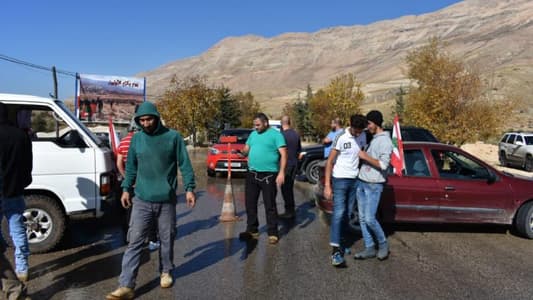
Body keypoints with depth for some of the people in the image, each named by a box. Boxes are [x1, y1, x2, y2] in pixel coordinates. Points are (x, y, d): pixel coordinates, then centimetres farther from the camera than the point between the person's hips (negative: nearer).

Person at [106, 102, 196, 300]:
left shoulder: (173, 137, -4)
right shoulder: (136, 139, 5)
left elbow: (184, 164, -3)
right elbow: (131, 167, 13)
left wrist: (189, 188, -8)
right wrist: (126, 188, 8)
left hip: (166, 201, -1)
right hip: (141, 201, 2)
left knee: (167, 240, 12)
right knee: (134, 242, -2)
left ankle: (166, 272, 34)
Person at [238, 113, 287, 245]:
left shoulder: (276, 134, -5)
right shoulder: (253, 134, 14)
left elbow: (283, 154, -11)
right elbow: (246, 150, 19)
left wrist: (281, 172, -21)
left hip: (268, 175, -6)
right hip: (252, 174, 6)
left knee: (270, 205, 1)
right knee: (250, 203, 11)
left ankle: (272, 233, 11)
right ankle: (252, 230, 25)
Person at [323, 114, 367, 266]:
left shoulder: (362, 137, 3)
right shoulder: (341, 138, -14)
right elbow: (330, 162, -11)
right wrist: (327, 185, -15)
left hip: (354, 180, 6)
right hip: (340, 180, -5)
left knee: (347, 214, 9)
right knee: (338, 213, -11)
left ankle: (339, 242, 23)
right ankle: (335, 250, -14)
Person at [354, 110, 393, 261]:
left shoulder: (385, 141, -12)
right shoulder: (373, 139, 15)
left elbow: (383, 164, -20)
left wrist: (365, 157, -17)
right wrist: (362, 156, 8)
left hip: (374, 185, -8)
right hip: (361, 182, 8)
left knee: (369, 219, -9)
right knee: (362, 218, 7)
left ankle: (383, 244, 14)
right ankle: (369, 248, 15)